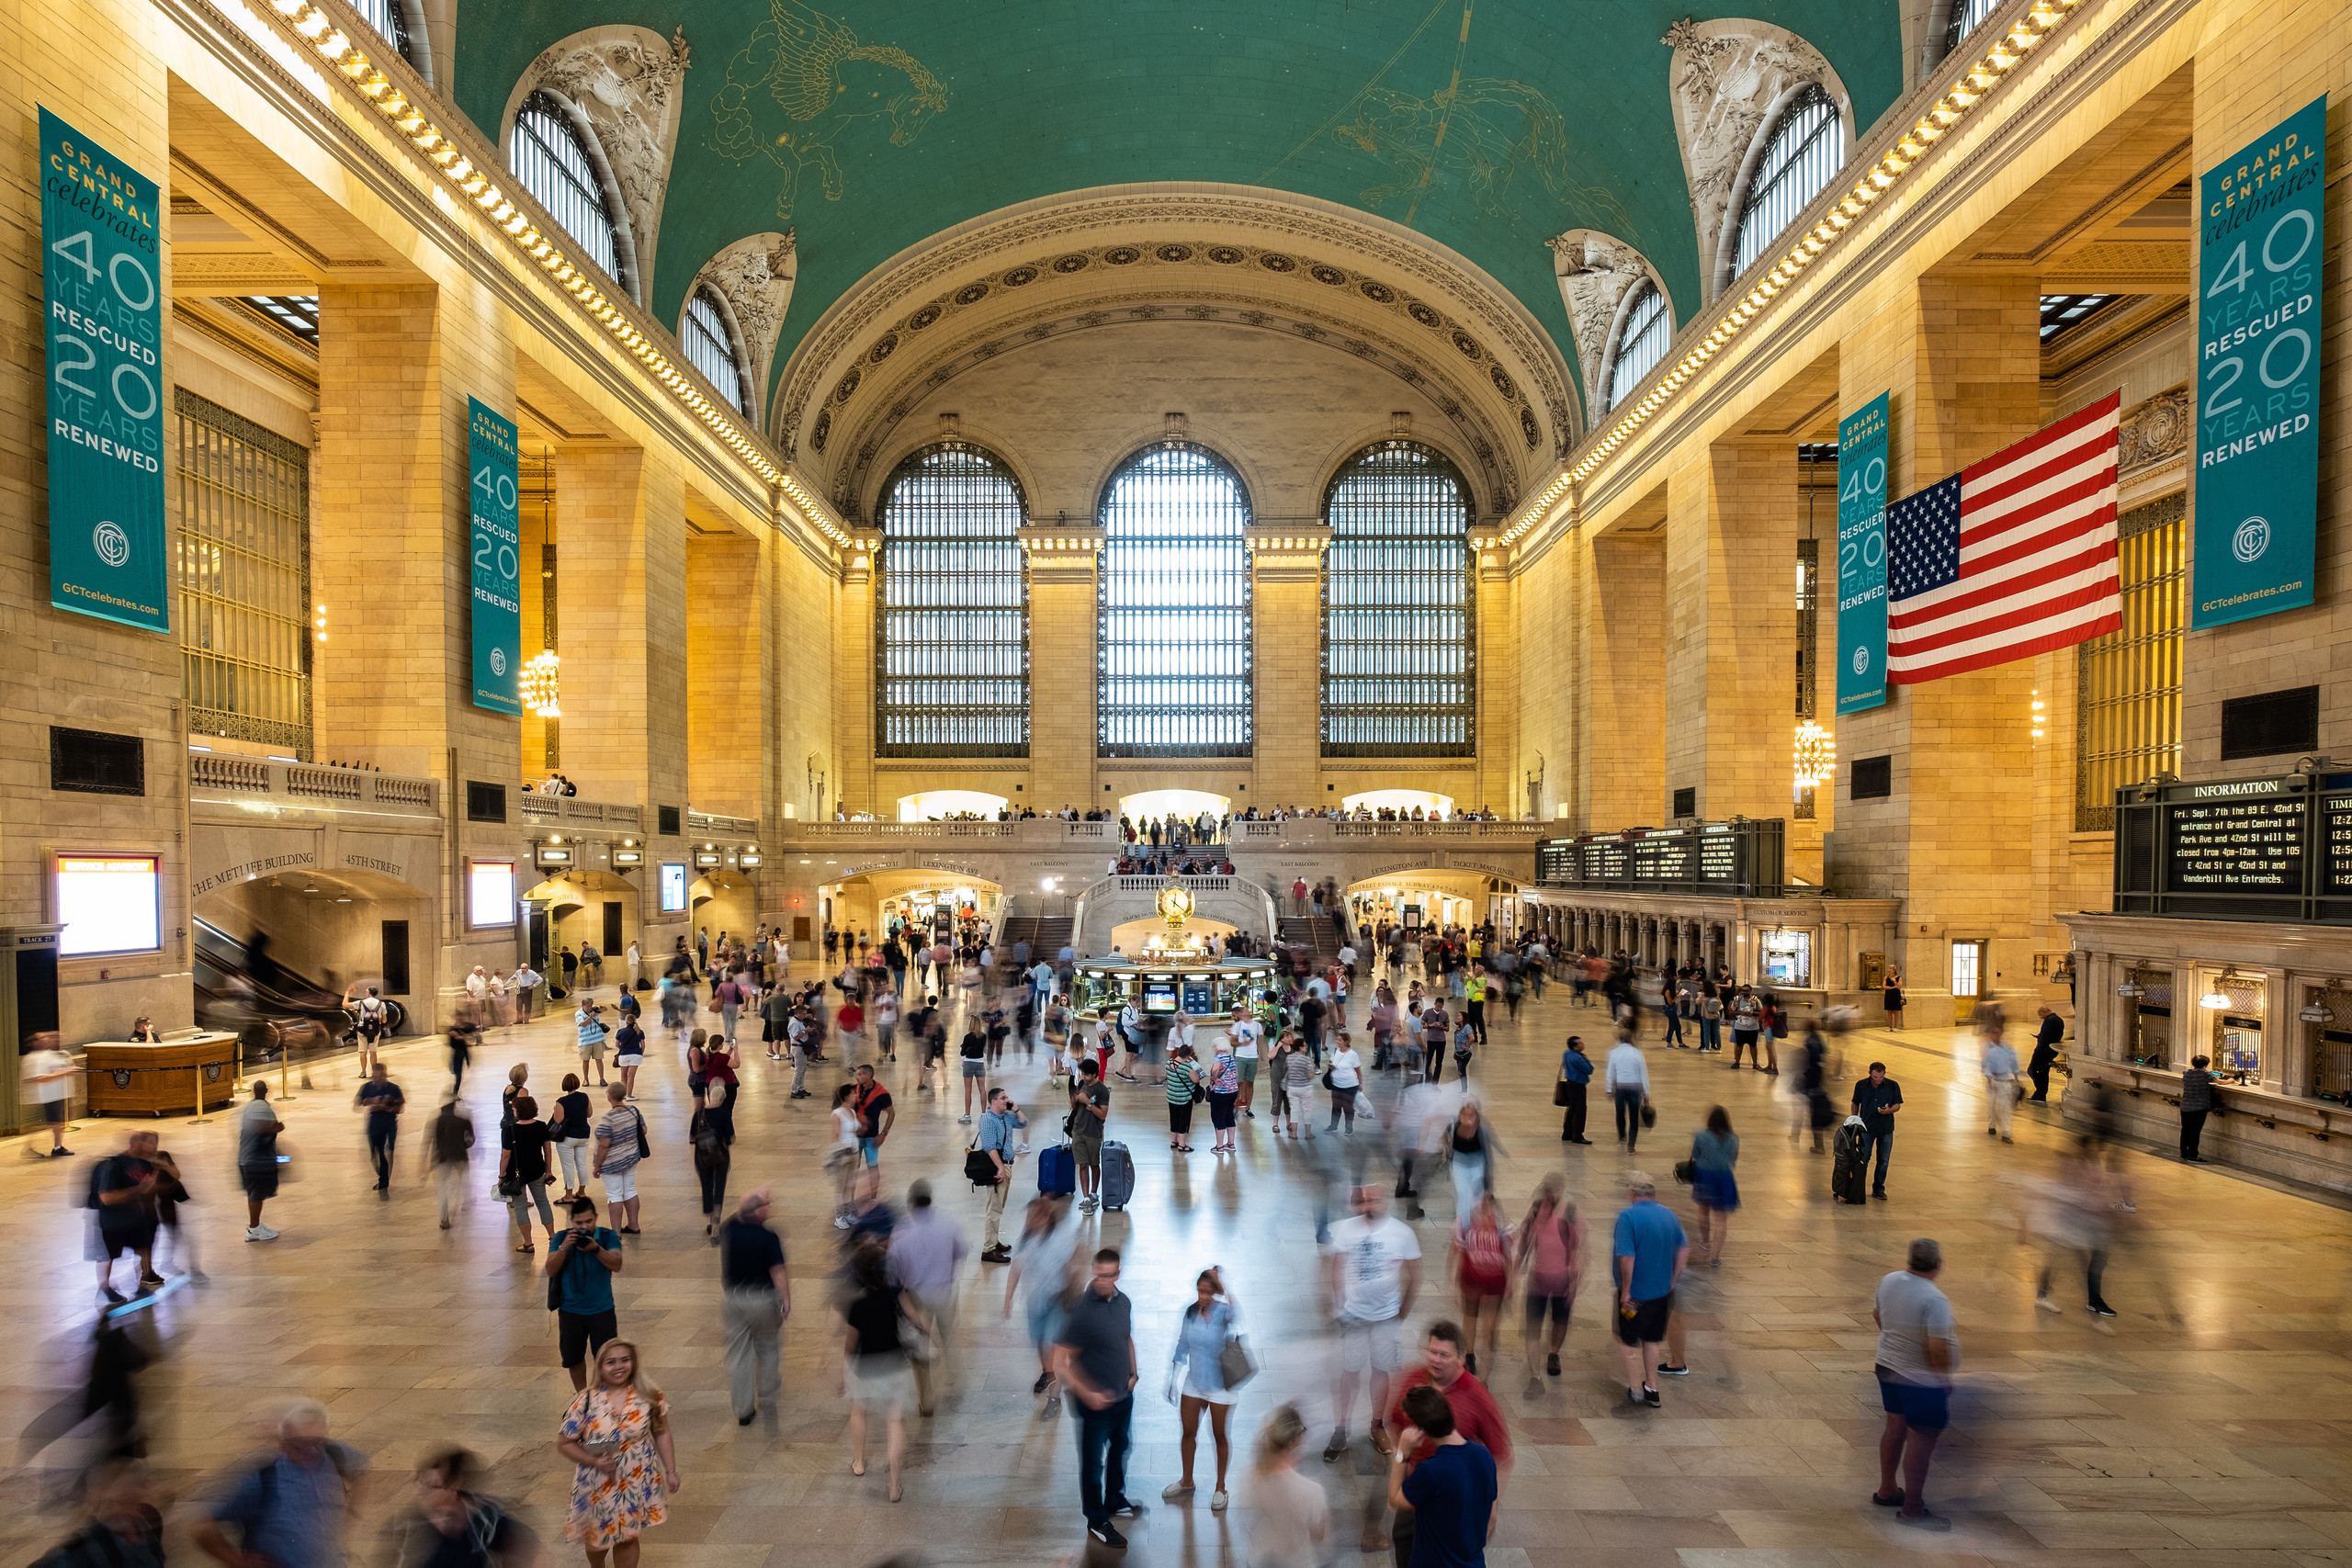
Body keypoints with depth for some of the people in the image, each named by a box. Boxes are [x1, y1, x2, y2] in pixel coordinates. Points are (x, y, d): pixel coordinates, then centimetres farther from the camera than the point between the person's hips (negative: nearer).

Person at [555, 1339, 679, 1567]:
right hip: (598, 1485, 1)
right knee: (597, 1537, 22)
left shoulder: (650, 1397, -11)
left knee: (627, 1537, 13)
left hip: (638, 1483, 0)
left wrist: (670, 1471, -4)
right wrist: (594, 1461, -21)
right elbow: (564, 1443, -8)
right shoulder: (585, 1401, -17)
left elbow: (661, 1435, -2)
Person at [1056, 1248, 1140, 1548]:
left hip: (1124, 1396, 7)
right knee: (1093, 1461, 11)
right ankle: (1097, 1521, 30)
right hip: (1096, 1401, -7)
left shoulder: (1123, 1301, -5)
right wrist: (1087, 1394, -26)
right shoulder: (1080, 1310, -26)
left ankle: (1115, 1500, 48)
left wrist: (1132, 1373, 5)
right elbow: (1061, 1362, -23)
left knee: (1119, 1450, 25)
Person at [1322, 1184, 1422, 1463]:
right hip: (1353, 1313, 0)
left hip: (1387, 1314, 1)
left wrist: (1404, 1310, 4)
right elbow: (1331, 1270, -1)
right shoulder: (1343, 1230, -8)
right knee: (1349, 1371, 5)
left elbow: (1414, 1275, 2)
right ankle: (1339, 1432, 16)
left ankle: (1378, 1425, 31)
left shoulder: (1402, 1232, -8)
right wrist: (1335, 1305, -6)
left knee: (1382, 1370, 11)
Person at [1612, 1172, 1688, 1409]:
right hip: (1662, 1291, 6)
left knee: (1628, 1340, 13)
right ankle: (1652, 1390, 28)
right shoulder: (1669, 1214, 0)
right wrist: (1672, 1279, 12)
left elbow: (1627, 1258, -26)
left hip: (1635, 1293, -6)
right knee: (1651, 1340, 21)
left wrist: (1626, 1290, -16)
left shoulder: (1628, 1217, -21)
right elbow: (1684, 1249, 5)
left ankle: (1636, 1389, 17)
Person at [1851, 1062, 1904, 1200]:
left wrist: (1889, 1110, -21)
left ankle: (1878, 1189, 19)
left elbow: (1897, 1104, 0)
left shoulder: (1893, 1086, -5)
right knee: (1863, 1159, -2)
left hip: (1886, 1129, 1)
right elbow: (1855, 1104, 8)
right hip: (1866, 1127, 0)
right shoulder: (1861, 1085, -2)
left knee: (1883, 1160, 5)